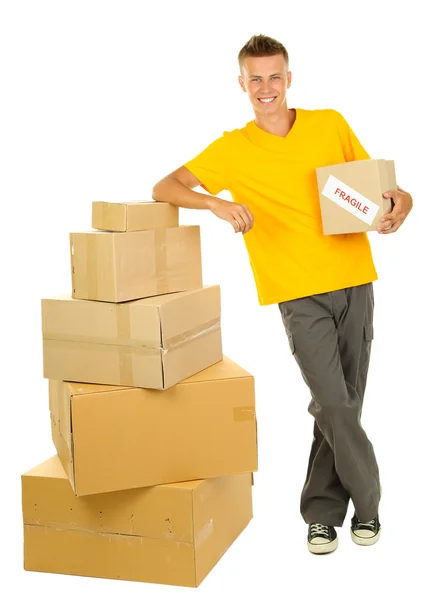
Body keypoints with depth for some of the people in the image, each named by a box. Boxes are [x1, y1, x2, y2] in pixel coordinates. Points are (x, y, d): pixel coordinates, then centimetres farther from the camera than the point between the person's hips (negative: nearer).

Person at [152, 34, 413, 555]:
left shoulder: (330, 125, 9)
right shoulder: (232, 149, 3)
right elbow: (163, 188, -1)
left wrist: (397, 206, -8)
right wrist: (216, 202, -19)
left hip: (354, 282, 3)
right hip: (299, 294, -2)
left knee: (343, 404, 7)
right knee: (333, 404, -10)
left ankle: (322, 510, 25)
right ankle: (367, 502, 14)